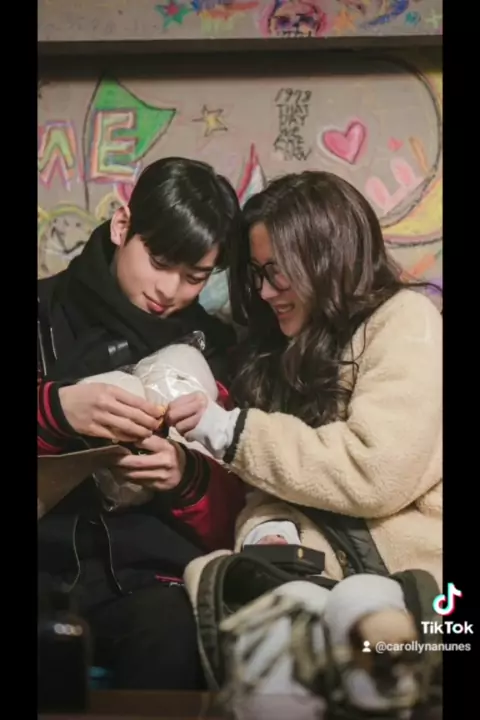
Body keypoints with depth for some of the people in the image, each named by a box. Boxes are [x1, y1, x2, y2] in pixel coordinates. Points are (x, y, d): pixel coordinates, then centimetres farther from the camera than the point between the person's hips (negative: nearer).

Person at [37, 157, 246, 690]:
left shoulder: (213, 350, 13)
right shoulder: (47, 315, 10)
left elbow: (225, 524, 13)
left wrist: (186, 478, -9)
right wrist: (56, 408, -18)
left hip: (148, 569, 1)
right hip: (49, 558, -1)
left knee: (172, 635, -32)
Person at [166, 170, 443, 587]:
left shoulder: (405, 323, -4)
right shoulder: (293, 344, 15)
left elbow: (376, 473, -17)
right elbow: (280, 478, 10)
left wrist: (231, 431, -13)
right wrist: (269, 529, -13)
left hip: (410, 567, -5)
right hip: (329, 561, 5)